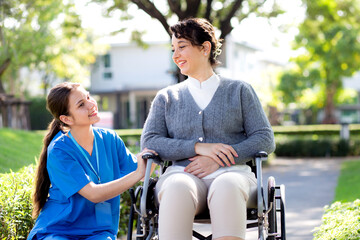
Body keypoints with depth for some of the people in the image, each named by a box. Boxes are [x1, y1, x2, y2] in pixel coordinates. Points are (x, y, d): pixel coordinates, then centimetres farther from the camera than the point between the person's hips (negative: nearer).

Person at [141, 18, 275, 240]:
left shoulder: (239, 90, 18)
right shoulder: (166, 97, 22)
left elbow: (265, 140, 8)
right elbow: (149, 142, 8)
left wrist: (217, 161, -7)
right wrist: (198, 147, -8)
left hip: (231, 173, -1)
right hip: (181, 173, 1)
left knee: (226, 188, -39)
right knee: (177, 189, -38)